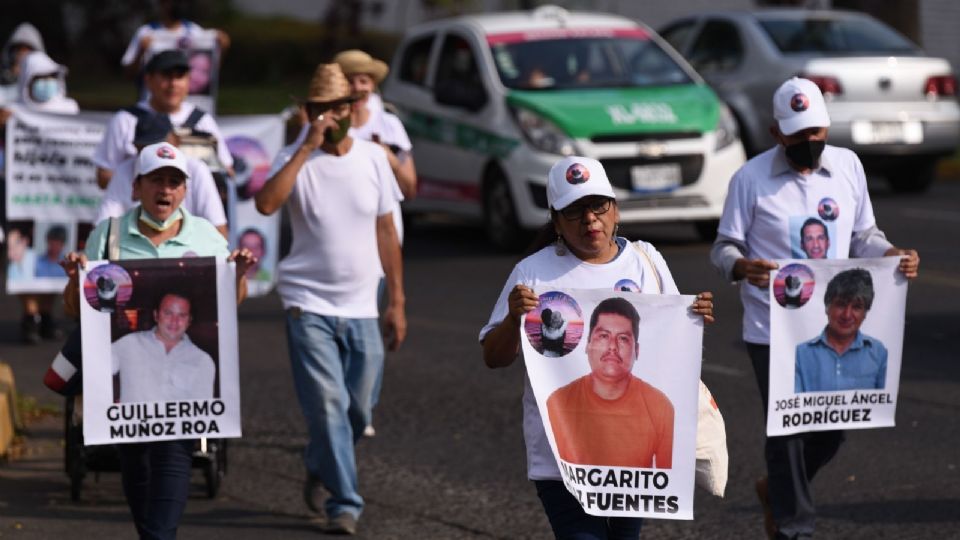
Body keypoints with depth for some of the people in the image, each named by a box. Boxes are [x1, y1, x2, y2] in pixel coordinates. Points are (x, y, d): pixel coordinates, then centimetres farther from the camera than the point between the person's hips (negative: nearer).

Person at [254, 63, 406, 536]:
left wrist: (397, 303, 10)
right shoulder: (295, 159, -4)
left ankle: (319, 469, 36)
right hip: (309, 305, -3)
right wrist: (308, 148, -23)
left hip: (361, 309, 4)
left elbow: (385, 234, 11)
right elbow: (266, 203, -25)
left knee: (358, 410, 9)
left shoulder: (373, 158, 5)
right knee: (328, 403, -13)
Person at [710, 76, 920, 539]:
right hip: (773, 331, -4)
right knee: (787, 433, 0)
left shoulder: (847, 166, 5)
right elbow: (724, 247, -3)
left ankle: (777, 489, 35)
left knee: (832, 429, 8)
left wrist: (892, 256, -8)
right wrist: (741, 267, -27)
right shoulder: (751, 179, -6)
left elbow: (863, 236, 14)